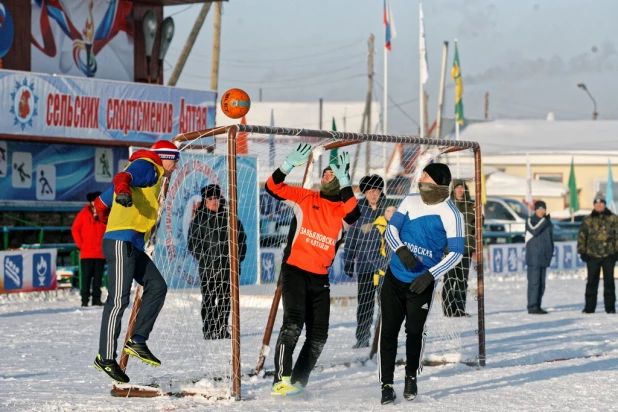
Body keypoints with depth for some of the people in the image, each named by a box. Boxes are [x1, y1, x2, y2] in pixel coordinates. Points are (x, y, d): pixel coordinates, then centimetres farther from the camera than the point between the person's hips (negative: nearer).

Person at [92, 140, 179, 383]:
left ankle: (137, 341, 1)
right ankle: (106, 357, -12)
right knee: (119, 299, -12)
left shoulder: (153, 176, 28)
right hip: (122, 241, -10)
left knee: (157, 286, 3)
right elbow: (122, 177, -25)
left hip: (134, 246, 10)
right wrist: (123, 190, -46)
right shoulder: (146, 167, 0)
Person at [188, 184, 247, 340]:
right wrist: (203, 257, -8)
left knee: (225, 298, 6)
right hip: (208, 267, -3)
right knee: (208, 298, -3)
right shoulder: (199, 218, 3)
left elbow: (241, 237, 16)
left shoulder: (228, 216, 10)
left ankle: (222, 328, 15)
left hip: (227, 264, 3)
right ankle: (208, 329, 2)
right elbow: (193, 242, 2)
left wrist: (238, 255, 5)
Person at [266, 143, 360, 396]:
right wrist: (289, 165, -19)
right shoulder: (305, 198, 5)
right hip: (294, 269, -4)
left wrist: (343, 181, -28)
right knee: (293, 322, -23)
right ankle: (281, 380, -26)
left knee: (318, 335, 6)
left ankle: (298, 380, 23)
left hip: (320, 278, 4)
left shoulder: (342, 210, 5)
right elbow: (273, 188, -2)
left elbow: (353, 214, -19)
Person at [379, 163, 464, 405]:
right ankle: (387, 384, 8)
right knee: (388, 331, 0)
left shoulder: (451, 215, -12)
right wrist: (400, 250, -23)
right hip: (395, 277, 3)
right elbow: (391, 229, -2)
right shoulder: (410, 201, -2)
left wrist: (431, 275, -22)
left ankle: (411, 377, 21)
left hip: (423, 283, -3)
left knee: (415, 330, -4)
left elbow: (456, 252, -12)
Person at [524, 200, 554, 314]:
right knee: (534, 282, -11)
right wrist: (544, 219, -16)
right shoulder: (530, 220, -4)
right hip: (533, 257, -7)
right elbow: (534, 230, -23)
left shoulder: (547, 222, 16)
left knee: (541, 283, 8)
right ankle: (532, 307, -11)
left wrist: (551, 251, 18)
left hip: (544, 257, 7)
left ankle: (537, 306, 14)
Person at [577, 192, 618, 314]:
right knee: (592, 282, 2)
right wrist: (582, 251, 2)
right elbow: (582, 236, 9)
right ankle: (589, 307, 7)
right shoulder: (588, 220, 7)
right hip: (592, 255, 1)